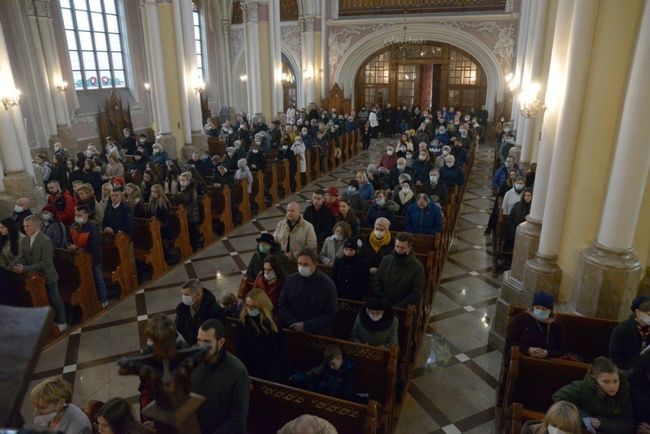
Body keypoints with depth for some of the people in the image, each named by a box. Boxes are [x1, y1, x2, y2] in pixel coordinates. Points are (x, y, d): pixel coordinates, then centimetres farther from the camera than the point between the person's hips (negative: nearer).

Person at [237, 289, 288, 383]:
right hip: (251, 372, 1)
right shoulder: (243, 324, -6)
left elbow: (282, 349, -4)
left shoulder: (273, 323, -8)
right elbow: (240, 350, -2)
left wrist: (284, 374, -6)